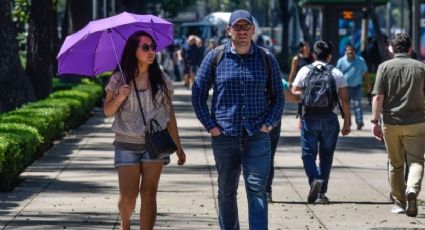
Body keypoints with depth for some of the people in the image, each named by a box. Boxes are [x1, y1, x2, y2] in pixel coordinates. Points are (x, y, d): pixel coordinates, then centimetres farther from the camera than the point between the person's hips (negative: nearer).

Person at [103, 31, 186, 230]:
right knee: (128, 196, -2)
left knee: (149, 194, -3)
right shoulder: (119, 79, -1)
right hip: (127, 145, -1)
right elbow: (107, 111, 2)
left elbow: (169, 114, 7)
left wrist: (178, 147, 6)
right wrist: (119, 98, -19)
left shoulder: (161, 80, 2)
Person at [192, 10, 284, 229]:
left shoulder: (266, 59, 4)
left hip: (257, 137, -1)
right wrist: (210, 125, -1)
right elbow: (198, 94, 7)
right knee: (226, 192, 10)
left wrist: (269, 123, -2)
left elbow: (277, 96, 12)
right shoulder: (215, 57, 2)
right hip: (224, 136, 1)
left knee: (257, 189, -9)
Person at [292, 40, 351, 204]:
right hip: (329, 119, 1)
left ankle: (314, 179, -21)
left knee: (308, 153, 6)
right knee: (326, 155, 10)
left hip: (309, 118, 0)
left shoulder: (304, 71, 4)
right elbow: (345, 101, 0)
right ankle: (322, 192, 8)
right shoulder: (337, 74, 4)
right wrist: (347, 123, 4)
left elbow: (293, 94, 2)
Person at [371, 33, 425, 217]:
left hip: (391, 123, 1)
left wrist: (375, 122, -6)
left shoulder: (385, 67, -1)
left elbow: (378, 97, -8)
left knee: (396, 164, 12)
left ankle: (399, 203, 17)